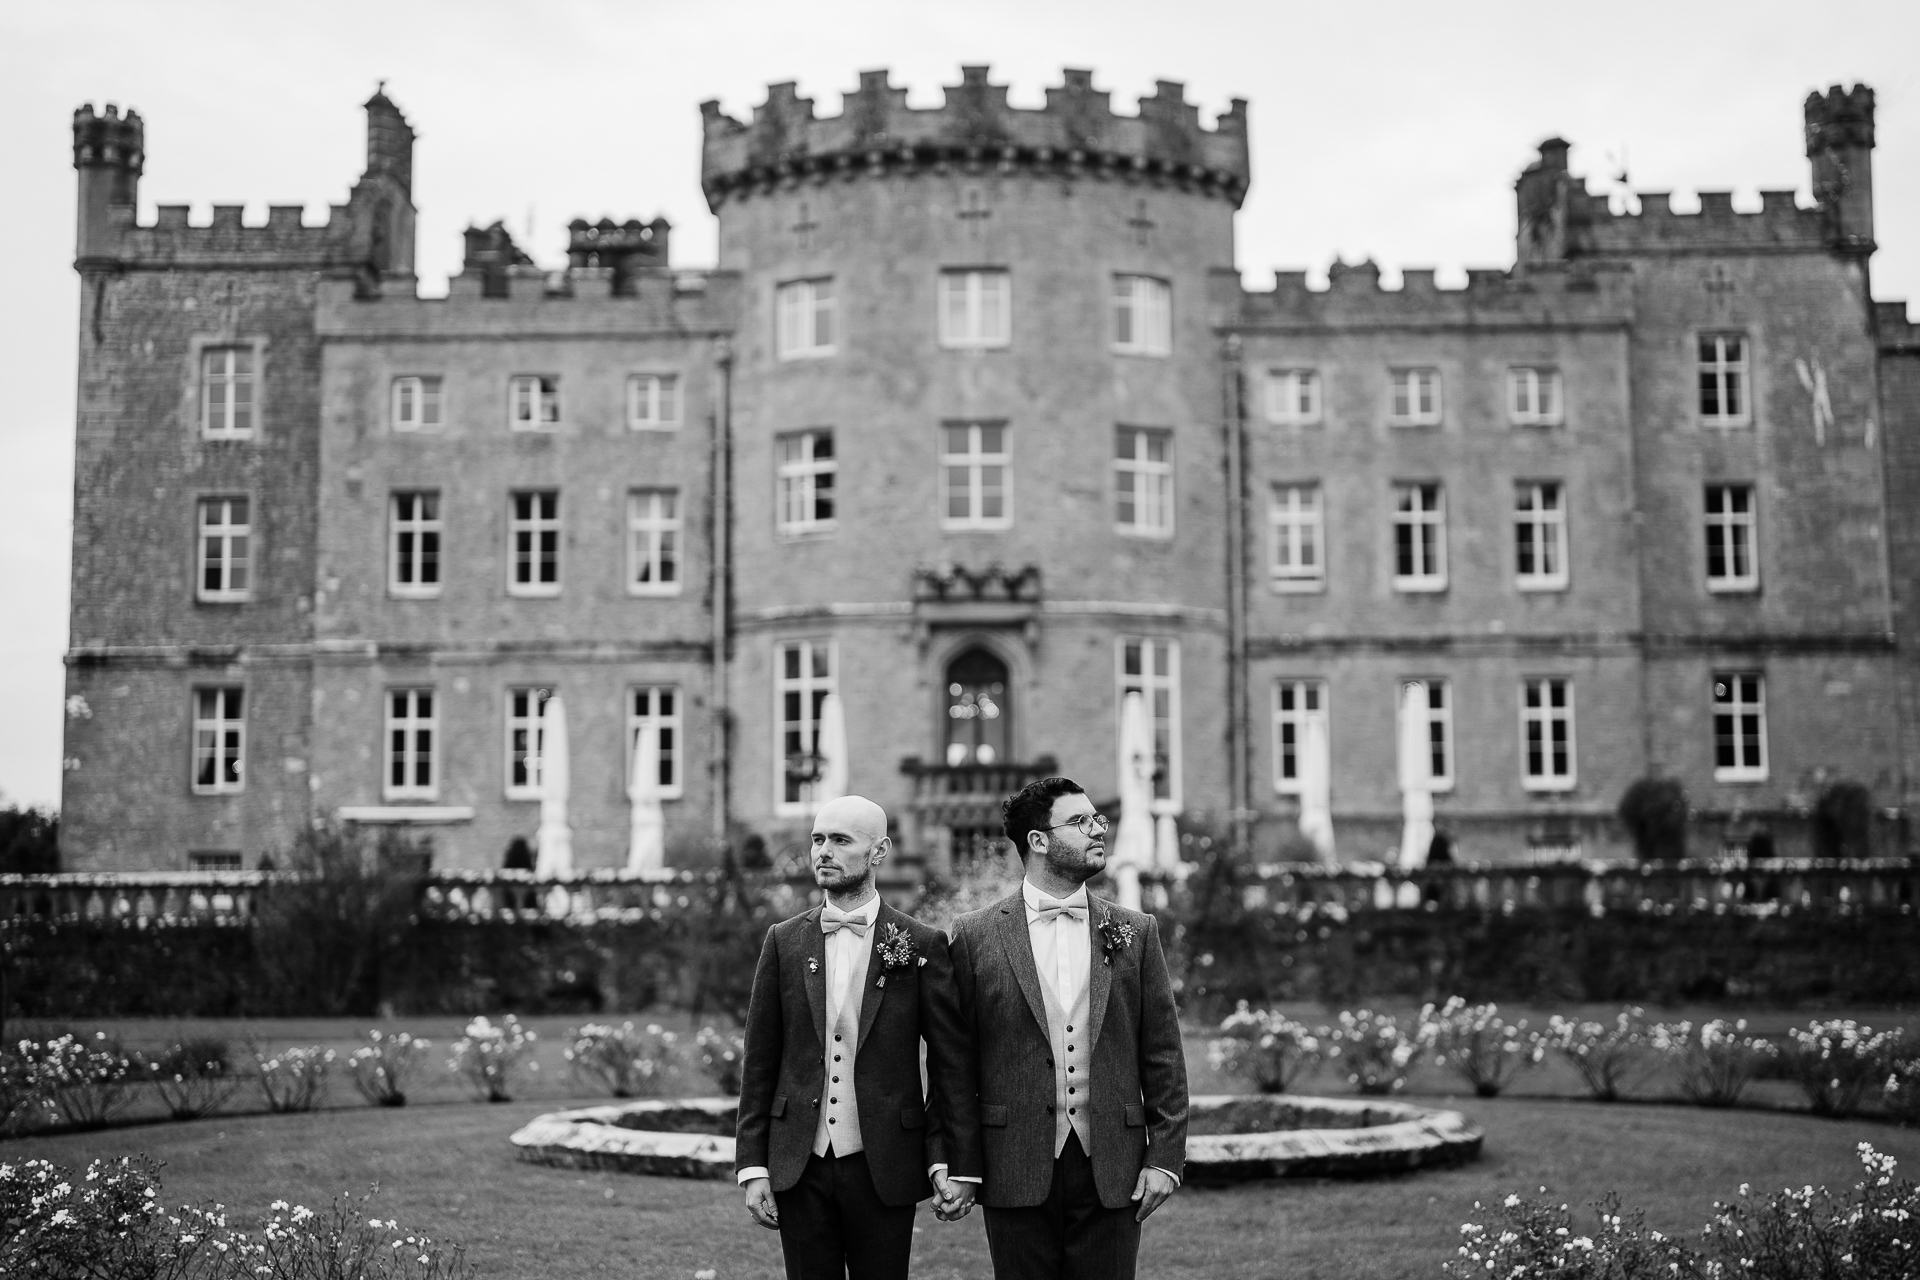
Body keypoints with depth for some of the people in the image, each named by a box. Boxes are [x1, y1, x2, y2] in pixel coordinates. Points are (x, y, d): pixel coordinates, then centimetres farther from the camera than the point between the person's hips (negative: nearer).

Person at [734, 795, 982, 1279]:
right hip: (800, 1167, 2)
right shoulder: (784, 942, 5)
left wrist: (958, 1165, -6)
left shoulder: (922, 945, -1)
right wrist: (753, 1166, 1)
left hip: (884, 1169, -2)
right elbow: (760, 1063, 6)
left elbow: (953, 1063, -1)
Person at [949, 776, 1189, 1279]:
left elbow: (1163, 1057, 6)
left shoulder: (1136, 932, 7)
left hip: (1112, 1173, 2)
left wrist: (1166, 1157, 0)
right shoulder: (974, 936, 1)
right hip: (1017, 1174, -1)